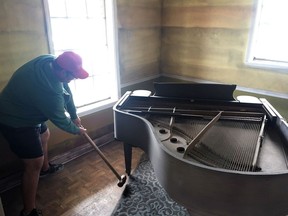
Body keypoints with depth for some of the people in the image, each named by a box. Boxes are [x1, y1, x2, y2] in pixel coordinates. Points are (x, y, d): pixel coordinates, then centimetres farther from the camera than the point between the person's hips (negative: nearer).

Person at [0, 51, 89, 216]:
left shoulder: (50, 61, -12)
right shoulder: (49, 91, -37)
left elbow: (66, 91, 0)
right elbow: (59, 119, -20)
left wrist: (74, 115, 6)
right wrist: (77, 130, -1)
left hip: (24, 110, 10)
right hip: (16, 122, -10)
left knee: (44, 136, 28)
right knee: (34, 164, -4)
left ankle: (45, 168, 55)